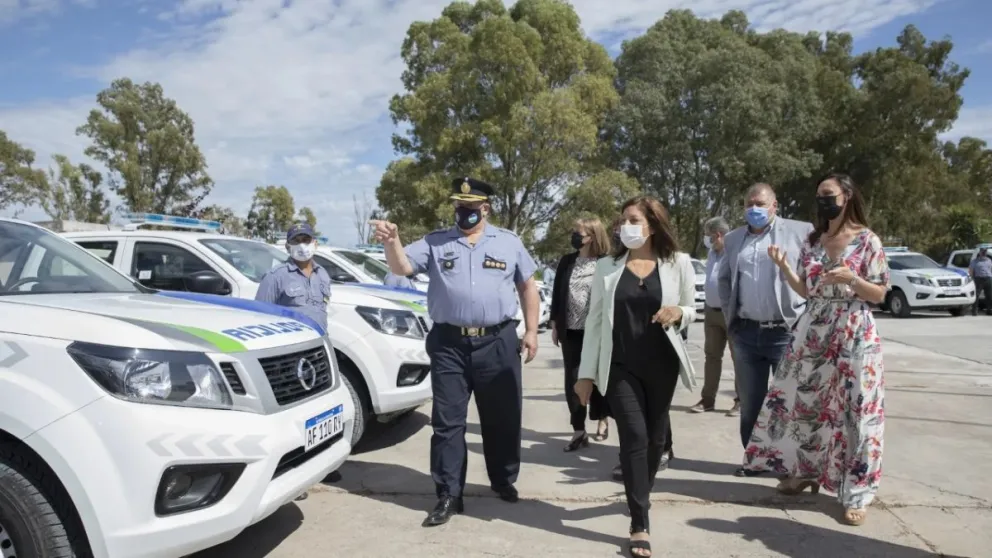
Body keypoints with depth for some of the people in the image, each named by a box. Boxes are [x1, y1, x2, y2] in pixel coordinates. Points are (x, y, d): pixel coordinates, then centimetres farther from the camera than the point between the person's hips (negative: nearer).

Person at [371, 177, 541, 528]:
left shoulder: (509, 243, 8)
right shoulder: (435, 243, 7)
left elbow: (528, 287, 11)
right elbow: (401, 267, -4)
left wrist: (531, 331, 5)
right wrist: (391, 242, -25)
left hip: (497, 342, 1)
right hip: (449, 344, 0)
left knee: (502, 418, 12)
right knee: (447, 421, 2)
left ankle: (504, 482, 32)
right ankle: (448, 496, 12)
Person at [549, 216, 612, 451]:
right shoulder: (566, 261, 7)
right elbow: (557, 293, 10)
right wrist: (555, 324, 7)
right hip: (571, 331, 4)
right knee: (572, 380, 2)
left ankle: (602, 420, 32)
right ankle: (579, 431, 9)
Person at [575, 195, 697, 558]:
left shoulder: (678, 263, -1)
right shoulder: (607, 267, 0)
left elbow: (690, 312, 9)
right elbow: (595, 321, 2)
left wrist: (678, 313, -16)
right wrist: (586, 372, 0)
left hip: (661, 365, 1)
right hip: (620, 366, -1)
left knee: (655, 437, 12)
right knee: (634, 436, -7)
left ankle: (641, 497, 38)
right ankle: (640, 524, 1)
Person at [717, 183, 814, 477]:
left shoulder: (801, 232, -2)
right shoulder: (733, 239, 12)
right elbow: (723, 279, 20)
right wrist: (730, 317, 11)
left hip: (787, 332, -4)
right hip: (746, 333, 4)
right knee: (749, 401, 11)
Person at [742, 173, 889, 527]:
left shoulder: (868, 241, -3)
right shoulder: (813, 242, 10)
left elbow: (879, 294, -3)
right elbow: (805, 291, 10)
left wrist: (851, 278, -21)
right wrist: (783, 266, -4)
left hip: (854, 335, -5)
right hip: (813, 333, 5)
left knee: (853, 410, -3)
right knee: (804, 401, 8)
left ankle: (856, 495, 6)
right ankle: (804, 471, 26)